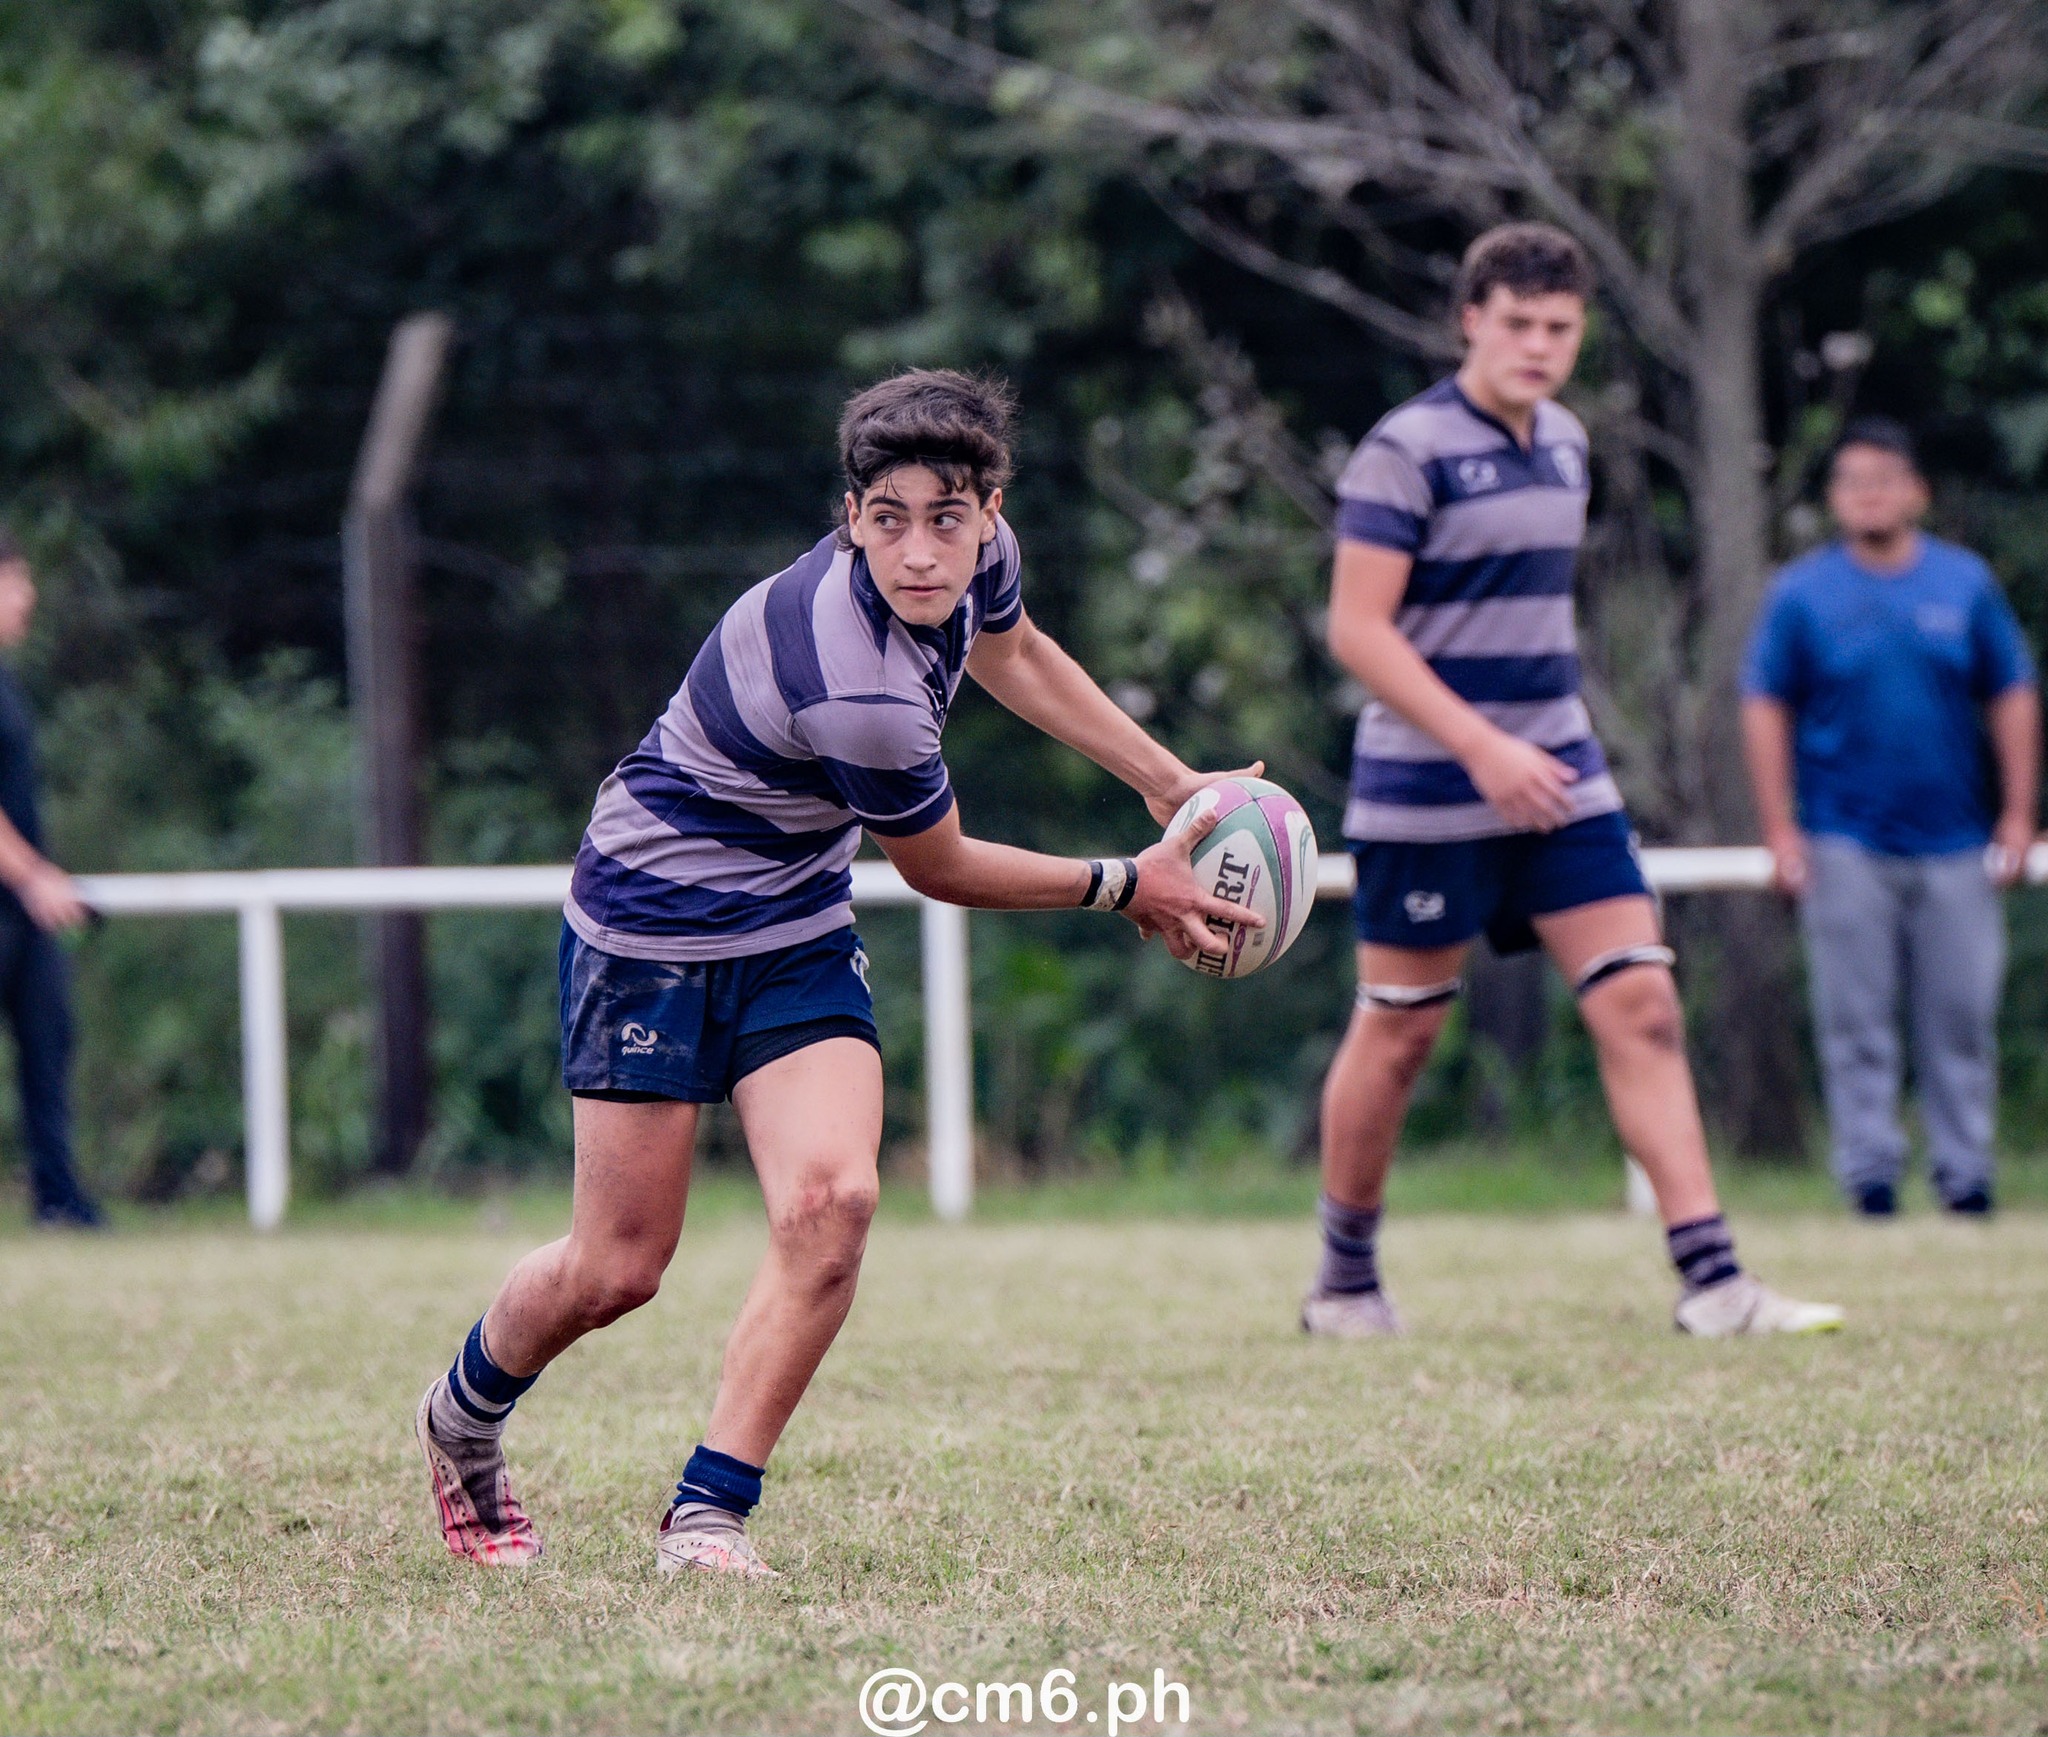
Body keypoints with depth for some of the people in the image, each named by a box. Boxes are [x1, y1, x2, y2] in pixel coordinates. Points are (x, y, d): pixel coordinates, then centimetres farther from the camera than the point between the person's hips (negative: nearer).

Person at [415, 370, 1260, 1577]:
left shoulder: (977, 555, -11)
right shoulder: (856, 693, -36)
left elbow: (1012, 651, 16)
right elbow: (942, 868, -17)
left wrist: (1171, 784, 15)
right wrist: (1129, 890, -5)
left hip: (796, 931, 7)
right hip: (653, 922, -7)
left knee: (832, 1200, -15)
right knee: (619, 1267, 0)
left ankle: (711, 1509, -7)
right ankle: (464, 1420, 32)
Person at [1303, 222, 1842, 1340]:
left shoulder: (1564, 442, 11)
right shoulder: (1407, 450, -12)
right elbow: (1357, 629, -17)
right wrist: (1482, 747, -23)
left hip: (1558, 778, 6)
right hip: (1427, 789, -6)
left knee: (1642, 1005, -5)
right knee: (1398, 1032, 3)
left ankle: (1709, 1279, -8)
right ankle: (1344, 1280, 21)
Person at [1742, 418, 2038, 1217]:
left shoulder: (1966, 583, 6)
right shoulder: (1802, 592, 2)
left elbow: (2013, 699, 10)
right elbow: (1765, 709, 3)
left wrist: (2017, 817, 5)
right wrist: (1781, 833, -2)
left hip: (1955, 842, 1)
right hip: (1845, 844, -1)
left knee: (1961, 1015, 2)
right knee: (1857, 1019, -1)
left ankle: (1964, 1166, 11)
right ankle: (1870, 1168, 4)